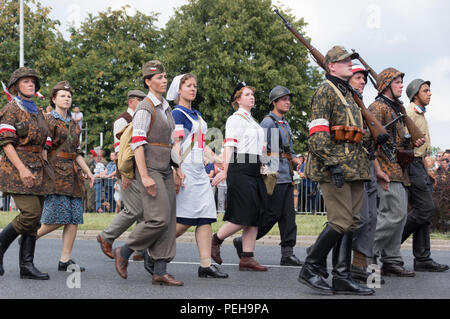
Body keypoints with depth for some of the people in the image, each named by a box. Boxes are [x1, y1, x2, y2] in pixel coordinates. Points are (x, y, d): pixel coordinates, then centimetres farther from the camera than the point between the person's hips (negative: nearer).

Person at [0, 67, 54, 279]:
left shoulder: (38, 112, 19)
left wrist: (43, 168, 12)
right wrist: (22, 169, -20)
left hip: (37, 169, 7)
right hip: (17, 168, -7)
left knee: (35, 217, 1)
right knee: (30, 213, -18)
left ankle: (27, 265, 3)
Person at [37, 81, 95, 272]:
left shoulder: (73, 125, 21)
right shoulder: (47, 120, 1)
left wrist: (87, 171, 14)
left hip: (73, 174, 7)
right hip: (55, 171, -7)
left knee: (74, 218, -2)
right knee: (58, 216, -14)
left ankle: (65, 260, 1)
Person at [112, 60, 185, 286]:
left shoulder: (166, 108, 18)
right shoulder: (145, 108, -9)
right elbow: (137, 143, -17)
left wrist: (177, 169, 17)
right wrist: (145, 176, -22)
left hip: (166, 171, 9)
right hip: (150, 169, -9)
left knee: (169, 221, 3)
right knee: (159, 218, -15)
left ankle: (160, 271, 6)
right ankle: (124, 252, 4)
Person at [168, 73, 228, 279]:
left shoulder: (197, 115, 21)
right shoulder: (178, 113, -5)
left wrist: (215, 158, 11)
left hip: (199, 171, 9)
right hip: (185, 170, -9)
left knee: (206, 218, 1)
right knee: (185, 219, -10)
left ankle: (205, 265, 0)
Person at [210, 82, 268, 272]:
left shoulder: (252, 121, 23)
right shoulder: (235, 119, -3)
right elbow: (229, 146, -14)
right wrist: (225, 171, -23)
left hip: (254, 170, 9)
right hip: (240, 169, -9)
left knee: (255, 215, 2)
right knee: (243, 216, -11)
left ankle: (247, 258, 3)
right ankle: (215, 241, 8)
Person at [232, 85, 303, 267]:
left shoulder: (285, 124, 20)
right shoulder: (268, 123, -8)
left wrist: (294, 159, 7)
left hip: (287, 176, 9)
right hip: (274, 177, -9)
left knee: (288, 215, 5)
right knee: (271, 214, -8)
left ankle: (287, 253, 6)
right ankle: (244, 242, 7)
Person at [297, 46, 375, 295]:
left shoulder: (350, 95, 22)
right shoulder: (325, 92, -6)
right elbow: (318, 134, -15)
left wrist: (362, 165, 24)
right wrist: (332, 164, -22)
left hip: (354, 169, 9)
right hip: (335, 169, -9)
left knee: (350, 222, 6)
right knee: (341, 222, -11)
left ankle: (342, 277, 9)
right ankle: (311, 270, 0)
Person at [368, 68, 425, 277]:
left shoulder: (396, 109, 22)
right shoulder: (378, 107, -9)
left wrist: (412, 142, 8)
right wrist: (378, 170, -23)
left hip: (398, 171, 10)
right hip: (387, 170, -10)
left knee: (399, 216, 9)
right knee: (394, 214, -14)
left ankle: (391, 262, 13)